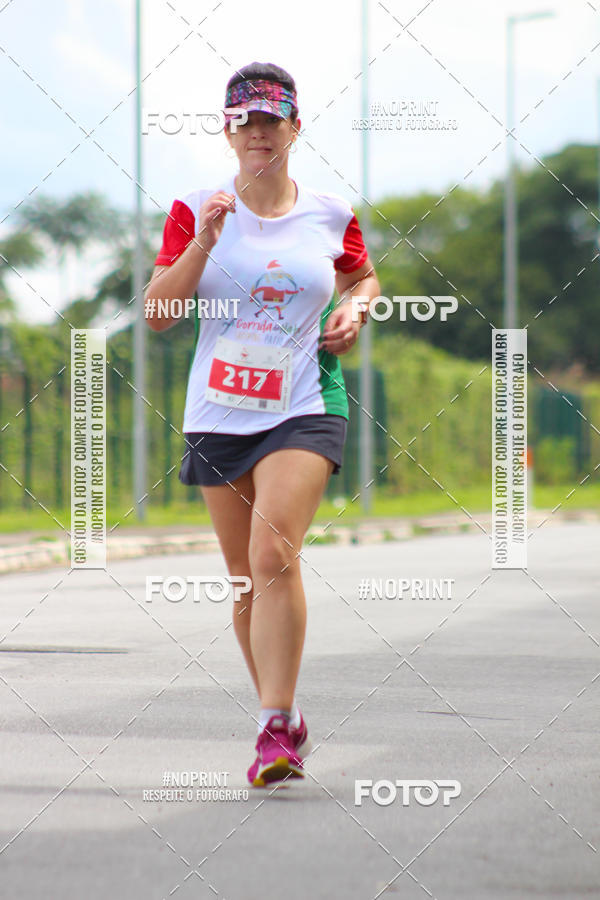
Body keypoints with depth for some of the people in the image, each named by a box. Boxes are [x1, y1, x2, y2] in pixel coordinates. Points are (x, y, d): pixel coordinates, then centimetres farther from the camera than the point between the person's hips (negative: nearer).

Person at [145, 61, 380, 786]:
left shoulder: (330, 216, 5)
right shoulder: (197, 212, 3)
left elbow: (363, 278, 25)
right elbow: (156, 313, -4)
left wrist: (353, 312, 3)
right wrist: (205, 239, -15)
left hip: (304, 408, -2)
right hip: (219, 414, 2)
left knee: (274, 555, -22)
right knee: (247, 578, 8)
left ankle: (274, 729, -20)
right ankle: (285, 720, 25)